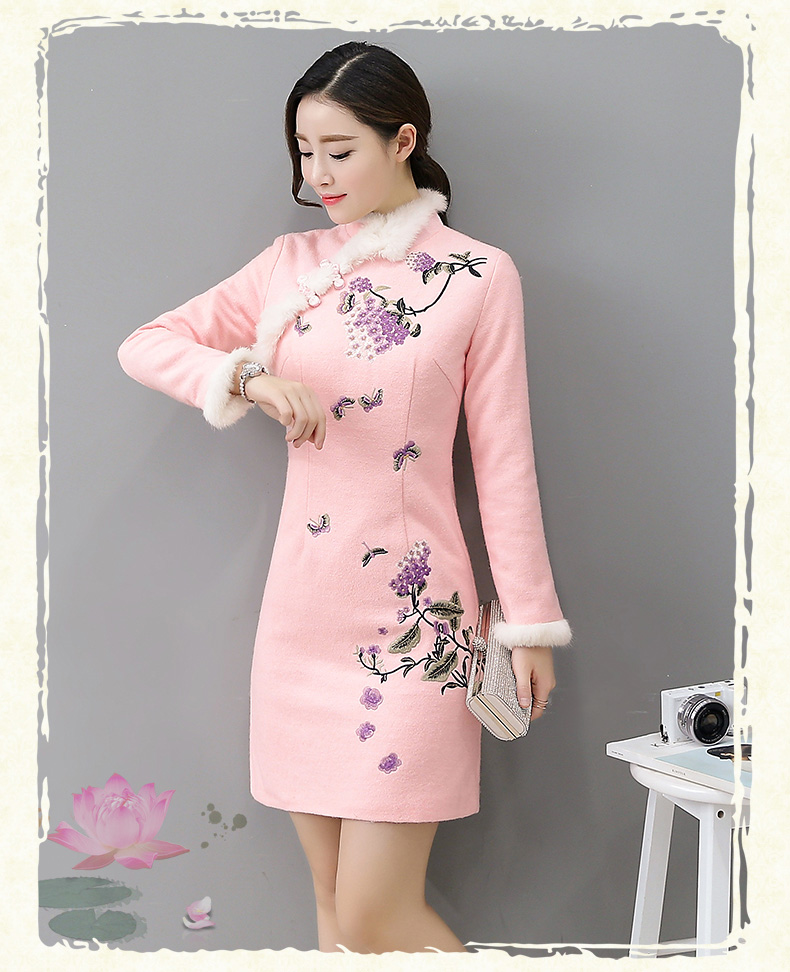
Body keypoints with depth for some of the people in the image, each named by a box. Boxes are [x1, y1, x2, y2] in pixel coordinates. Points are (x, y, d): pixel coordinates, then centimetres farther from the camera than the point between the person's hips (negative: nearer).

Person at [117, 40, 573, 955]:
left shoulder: (479, 275, -2)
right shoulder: (291, 264, 9)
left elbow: (502, 458, -2)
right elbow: (144, 345, 7)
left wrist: (529, 622, 0)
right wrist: (251, 377, -12)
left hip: (414, 614, -4)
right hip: (302, 603, 5)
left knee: (376, 917, -4)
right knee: (331, 901, 14)